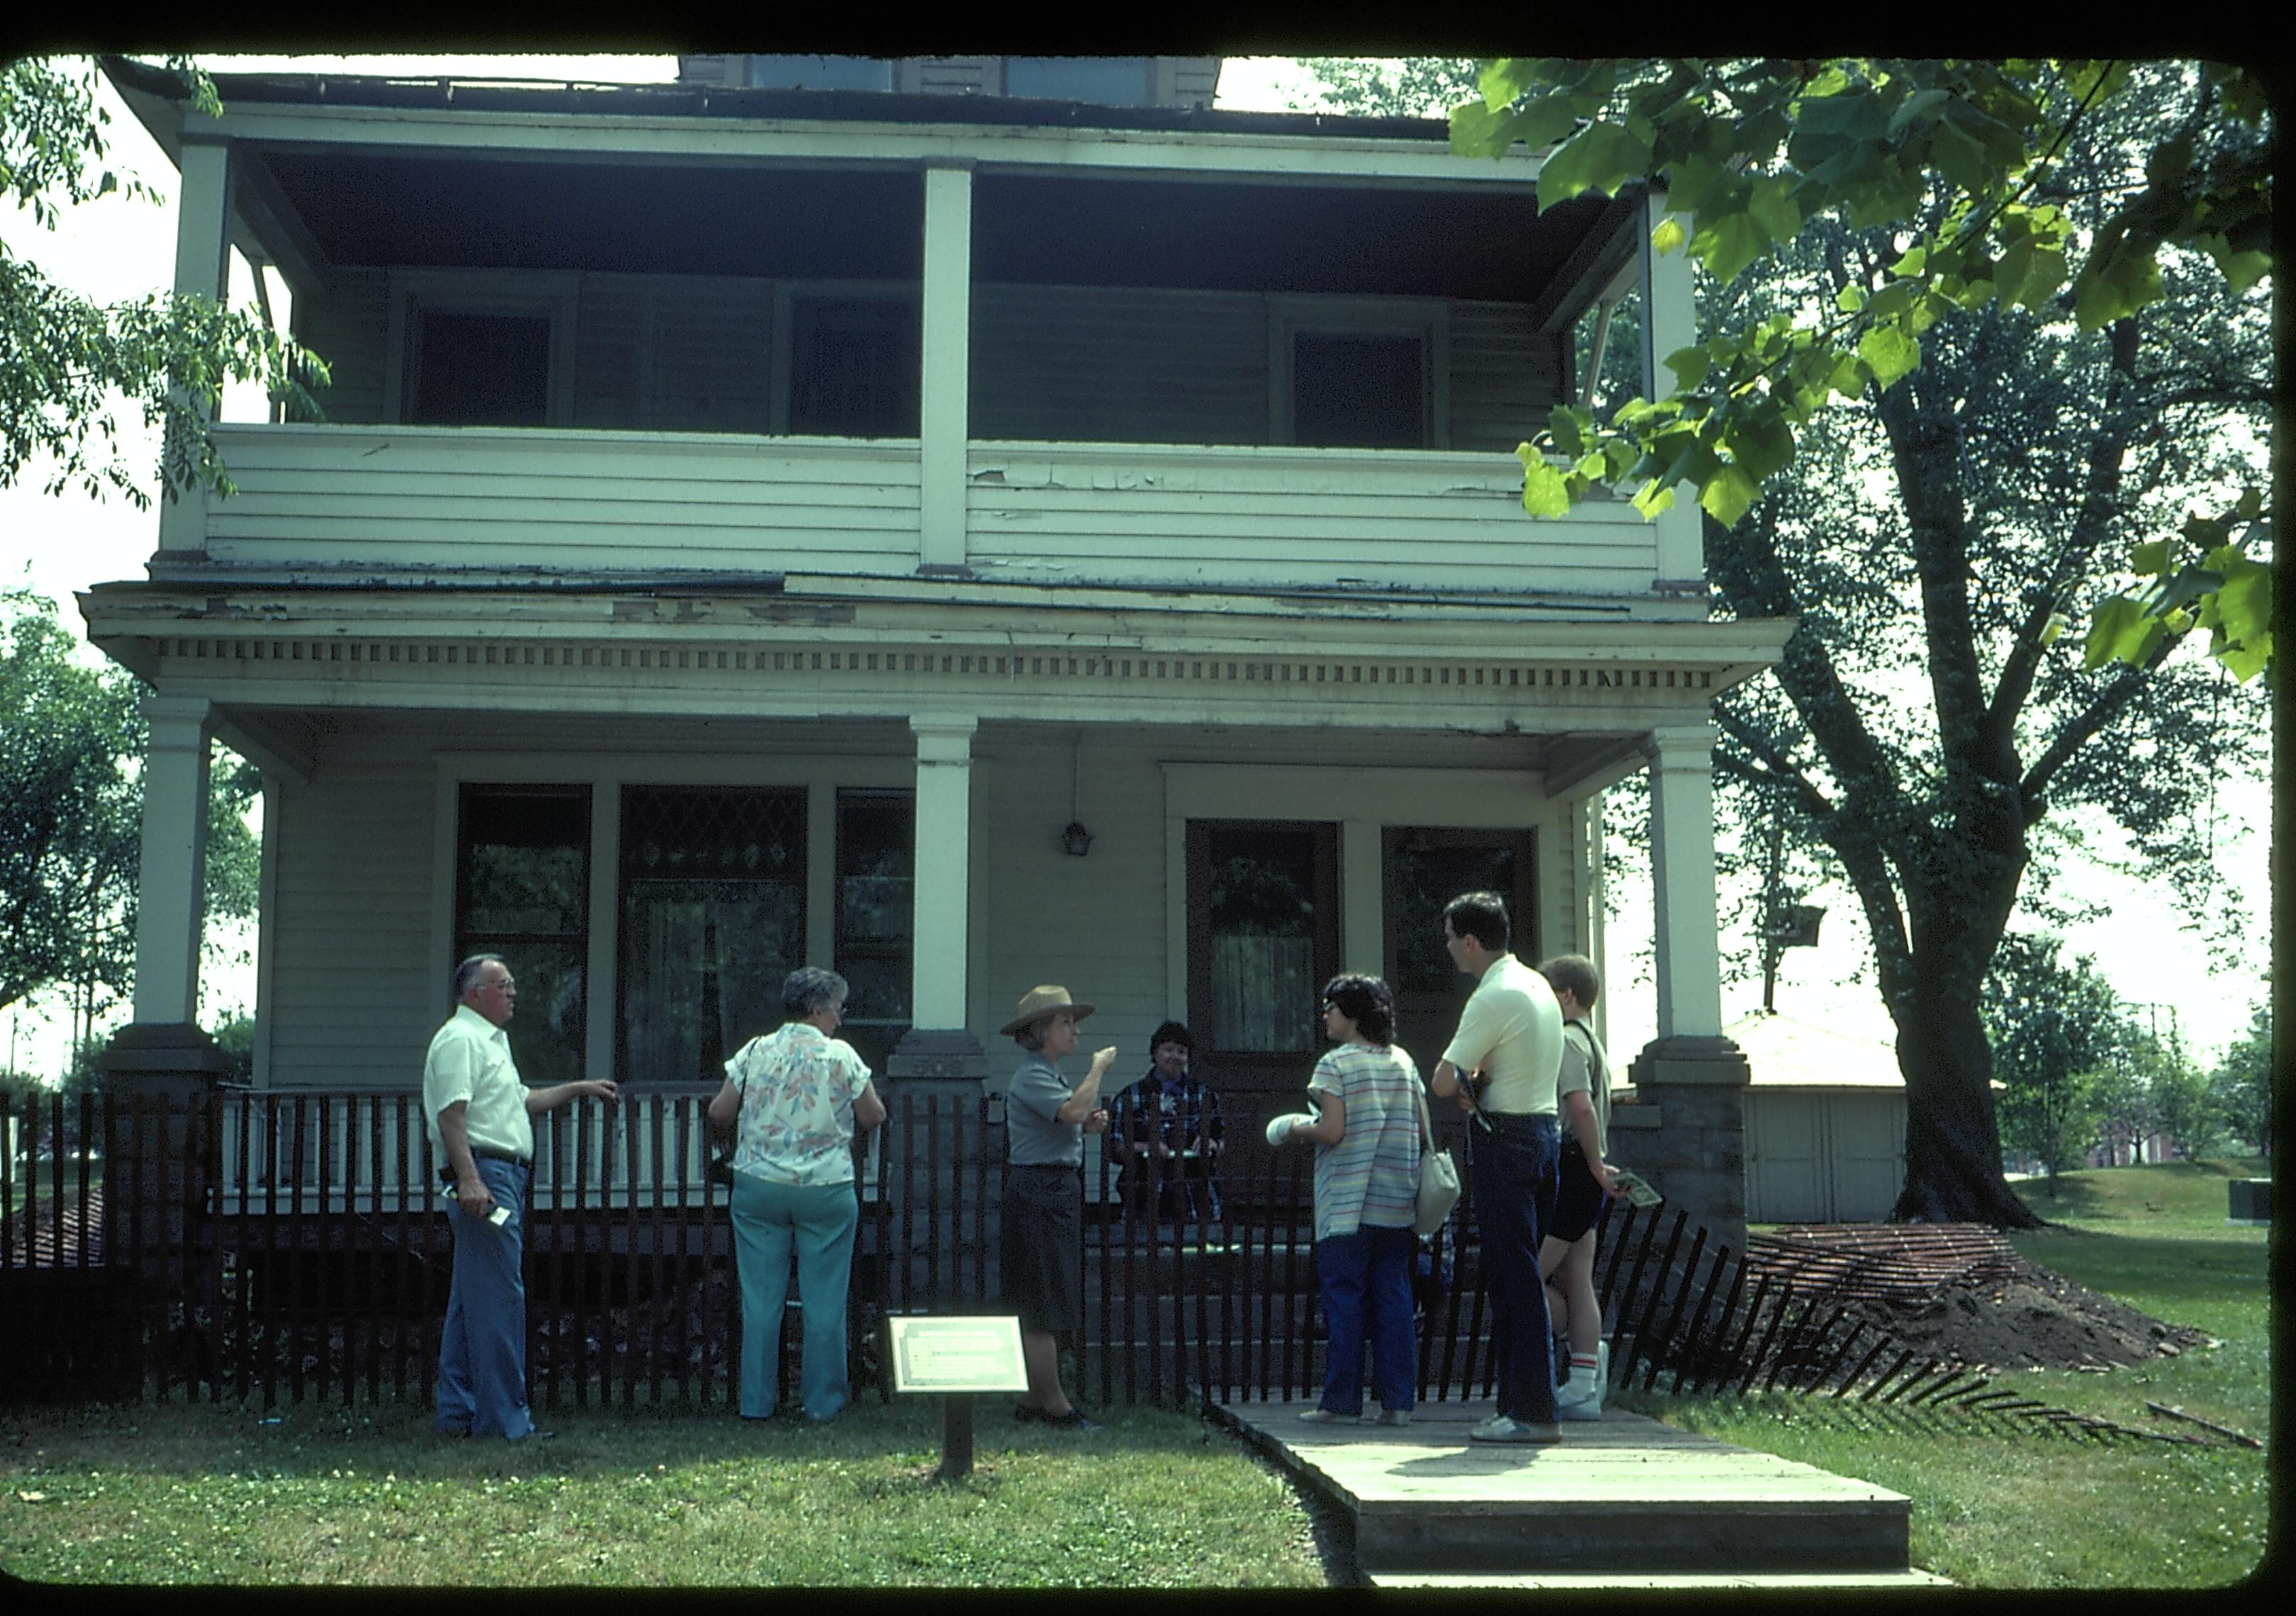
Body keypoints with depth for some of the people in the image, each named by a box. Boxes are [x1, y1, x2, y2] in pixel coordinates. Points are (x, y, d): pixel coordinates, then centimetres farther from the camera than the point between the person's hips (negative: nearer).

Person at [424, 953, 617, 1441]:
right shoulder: (459, 1039, -9)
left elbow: (522, 1101, 35)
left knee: (472, 1300, 12)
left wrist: (579, 1089, 33)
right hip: (484, 1172, -11)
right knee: (500, 1298, -10)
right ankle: (504, 1418, -7)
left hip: (503, 1178, 11)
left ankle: (459, 1414, 17)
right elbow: (451, 1114, -20)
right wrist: (469, 1179, -28)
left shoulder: (490, 1041, 24)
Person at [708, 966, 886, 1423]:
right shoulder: (842, 1056, -4)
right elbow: (873, 1117, 0)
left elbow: (719, 1112, 4)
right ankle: (822, 1401, 11)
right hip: (826, 1191, -2)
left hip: (757, 1186, 2)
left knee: (761, 1298, 8)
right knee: (824, 1300, 6)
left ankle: (757, 1402, 12)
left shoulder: (755, 1052, 2)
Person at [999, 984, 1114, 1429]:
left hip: (1058, 1191, 11)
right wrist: (1098, 1068, -16)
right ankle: (1054, 1403, -3)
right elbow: (1072, 1110, -29)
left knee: (1042, 1308, 13)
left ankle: (1036, 1400, 19)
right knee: (1040, 1307, -6)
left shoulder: (1050, 1075, 19)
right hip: (1039, 1189, -11)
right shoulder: (1032, 1076, -13)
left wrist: (1087, 1126, 8)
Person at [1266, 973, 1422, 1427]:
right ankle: (1398, 1400, 6)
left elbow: (1331, 1131, -16)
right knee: (1393, 1296, 7)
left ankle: (1342, 1401, 4)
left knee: (1344, 1296, 1)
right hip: (1397, 1202, 6)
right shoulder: (1403, 1062, 10)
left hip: (1346, 1204, -5)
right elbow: (1422, 1129, 10)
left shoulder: (1336, 1064, -8)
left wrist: (1294, 1129, 2)